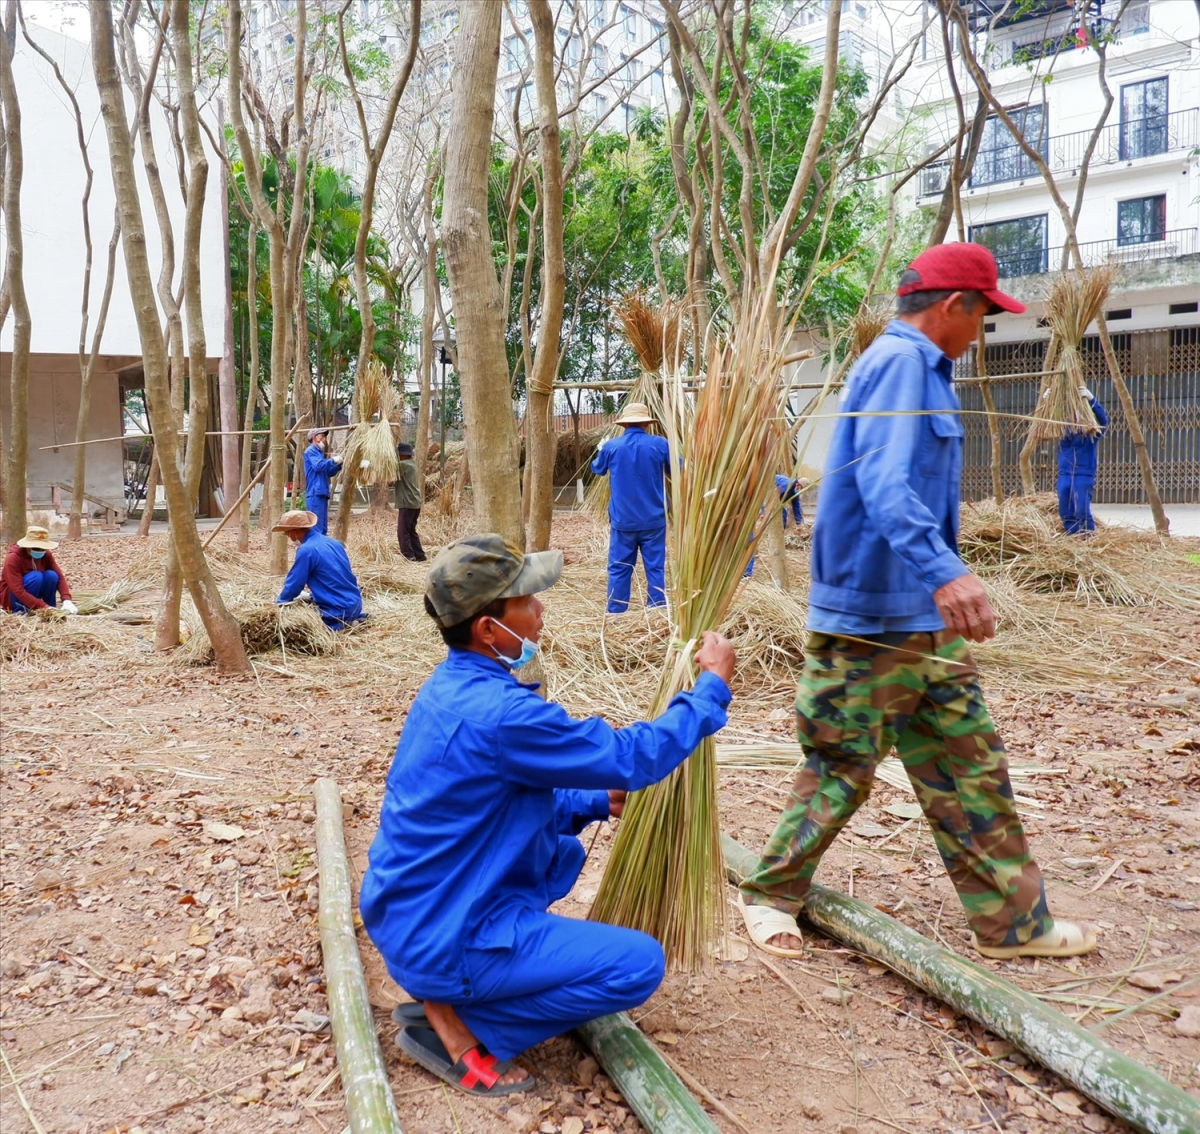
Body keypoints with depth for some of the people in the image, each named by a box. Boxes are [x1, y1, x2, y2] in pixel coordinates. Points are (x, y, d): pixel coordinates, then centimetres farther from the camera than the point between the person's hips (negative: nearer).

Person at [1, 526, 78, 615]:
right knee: (36, 576, -32)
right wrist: (43, 607, -43)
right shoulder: (13, 558, -27)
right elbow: (18, 591, -34)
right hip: (13, 597, -5)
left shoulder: (46, 554, -11)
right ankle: (20, 611, -19)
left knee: (51, 575, -22)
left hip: (32, 593, 5)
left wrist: (67, 600, -36)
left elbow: (59, 576, -18)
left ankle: (51, 610, -10)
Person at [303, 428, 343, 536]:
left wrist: (339, 464, 13)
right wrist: (333, 460, -13)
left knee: (322, 528, 10)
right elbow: (318, 466, -22)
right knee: (317, 528, -14)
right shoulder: (311, 451, -4)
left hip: (321, 494, 10)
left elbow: (328, 473, 27)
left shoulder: (319, 452, 24)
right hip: (315, 494, -10)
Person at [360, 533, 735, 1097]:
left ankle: (447, 994, 14)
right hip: (440, 940, -9)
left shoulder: (451, 686, 3)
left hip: (409, 909, 9)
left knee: (563, 852, 26)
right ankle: (454, 1021, -4)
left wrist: (595, 803, 9)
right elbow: (633, 756, -19)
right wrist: (712, 686, -7)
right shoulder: (498, 713, -27)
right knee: (638, 963, -8)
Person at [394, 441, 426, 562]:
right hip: (415, 502, 10)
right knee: (411, 530, 15)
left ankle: (408, 557, -10)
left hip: (408, 503, -10)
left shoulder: (403, 464, -13)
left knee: (403, 531, -7)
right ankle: (420, 556, 15)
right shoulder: (412, 464, 17)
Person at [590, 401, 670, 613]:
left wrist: (601, 449, 38)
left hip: (622, 520, 1)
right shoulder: (660, 444, -6)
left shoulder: (611, 446, -3)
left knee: (619, 569, 7)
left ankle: (616, 615, 10)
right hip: (653, 520, -1)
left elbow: (598, 469, 18)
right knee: (655, 568, 4)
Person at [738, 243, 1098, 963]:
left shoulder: (920, 368, 17)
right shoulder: (900, 361, -15)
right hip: (871, 617, -10)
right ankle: (772, 896, 21)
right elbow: (882, 482, -30)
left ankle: (1014, 920, 20)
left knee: (970, 764, 11)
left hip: (927, 616, 10)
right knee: (842, 767, 2)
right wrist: (945, 572, -43)